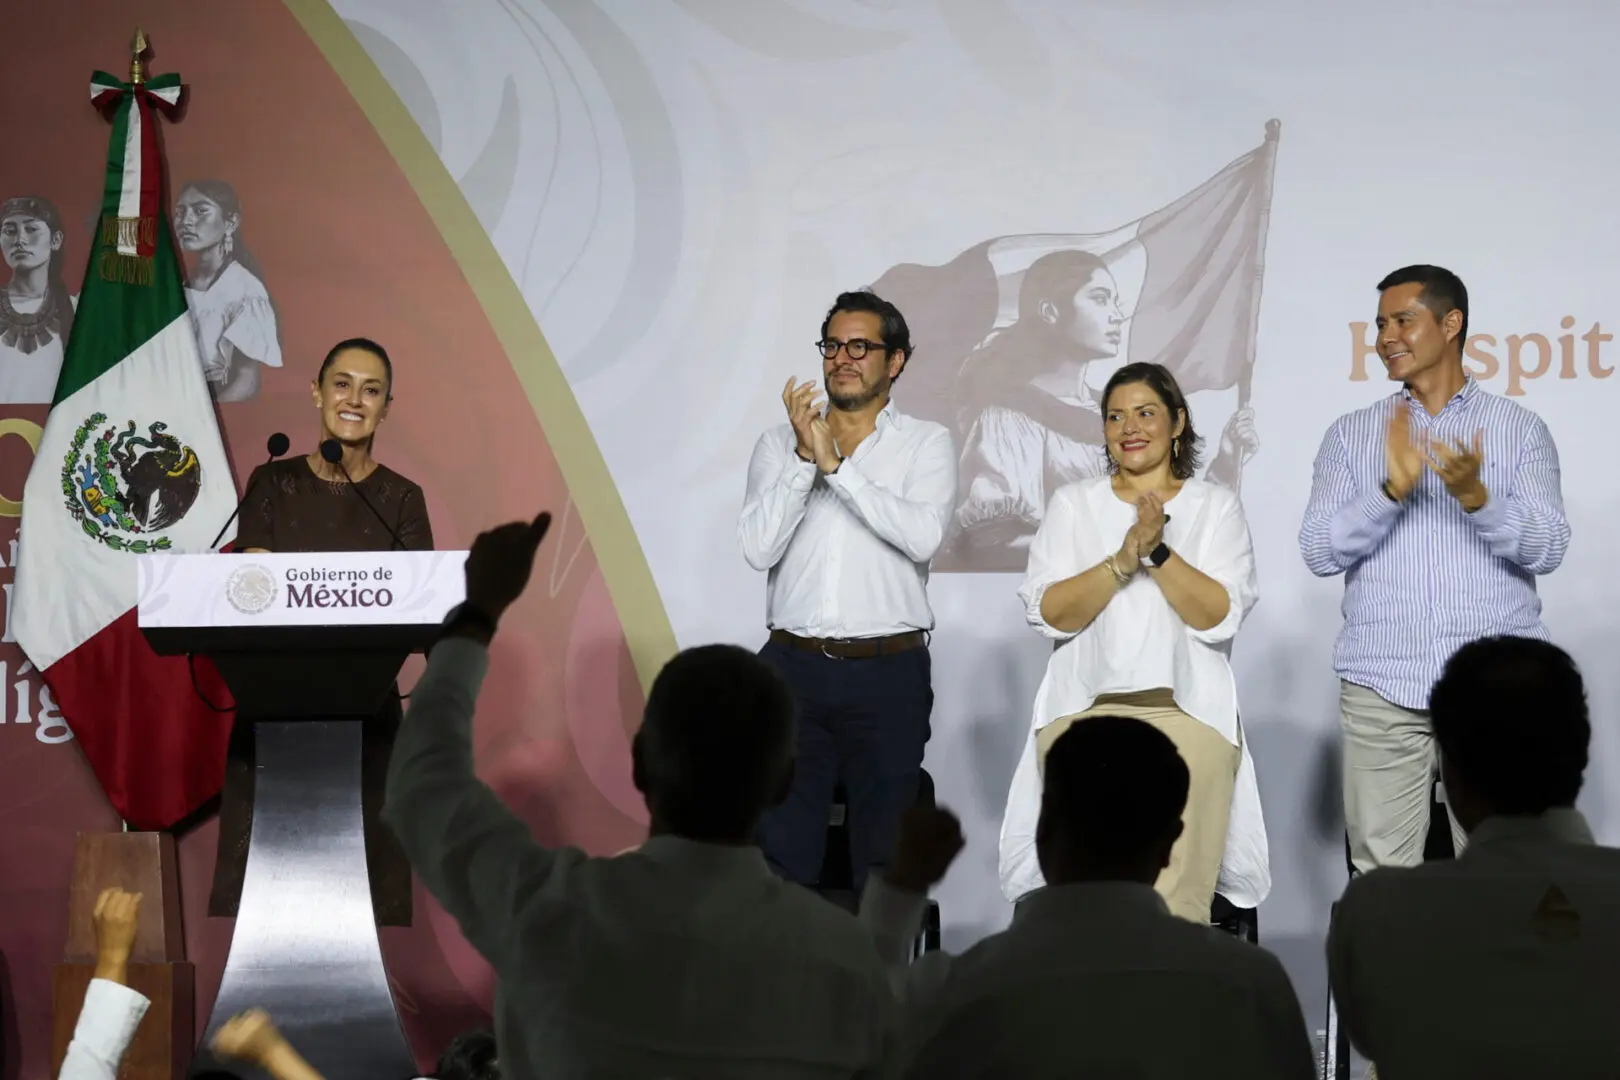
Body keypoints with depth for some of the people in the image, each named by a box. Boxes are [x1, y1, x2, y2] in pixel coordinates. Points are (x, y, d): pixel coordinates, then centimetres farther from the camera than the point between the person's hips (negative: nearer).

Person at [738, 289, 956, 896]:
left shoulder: (926, 443, 4)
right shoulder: (779, 442, 8)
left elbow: (923, 536, -14)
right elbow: (759, 548, -4)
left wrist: (836, 463, -16)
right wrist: (804, 456, -13)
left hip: (889, 671, -1)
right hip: (793, 667, 2)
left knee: (885, 852, 5)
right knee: (779, 851, 2)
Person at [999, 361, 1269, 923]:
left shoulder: (1216, 507, 10)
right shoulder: (1073, 504, 12)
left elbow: (1221, 617, -4)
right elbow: (1048, 613, -2)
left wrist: (1159, 551, -15)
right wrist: (1125, 559, -14)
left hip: (1187, 719, -1)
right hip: (1084, 715, 1)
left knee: (1178, 899, -9)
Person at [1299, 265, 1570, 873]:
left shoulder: (1520, 429, 6)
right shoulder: (1351, 435, 10)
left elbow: (1547, 549, -3)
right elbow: (1319, 551, -1)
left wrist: (1476, 497, -20)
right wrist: (1393, 490, -16)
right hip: (1381, 687, 1)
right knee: (1382, 871, -1)